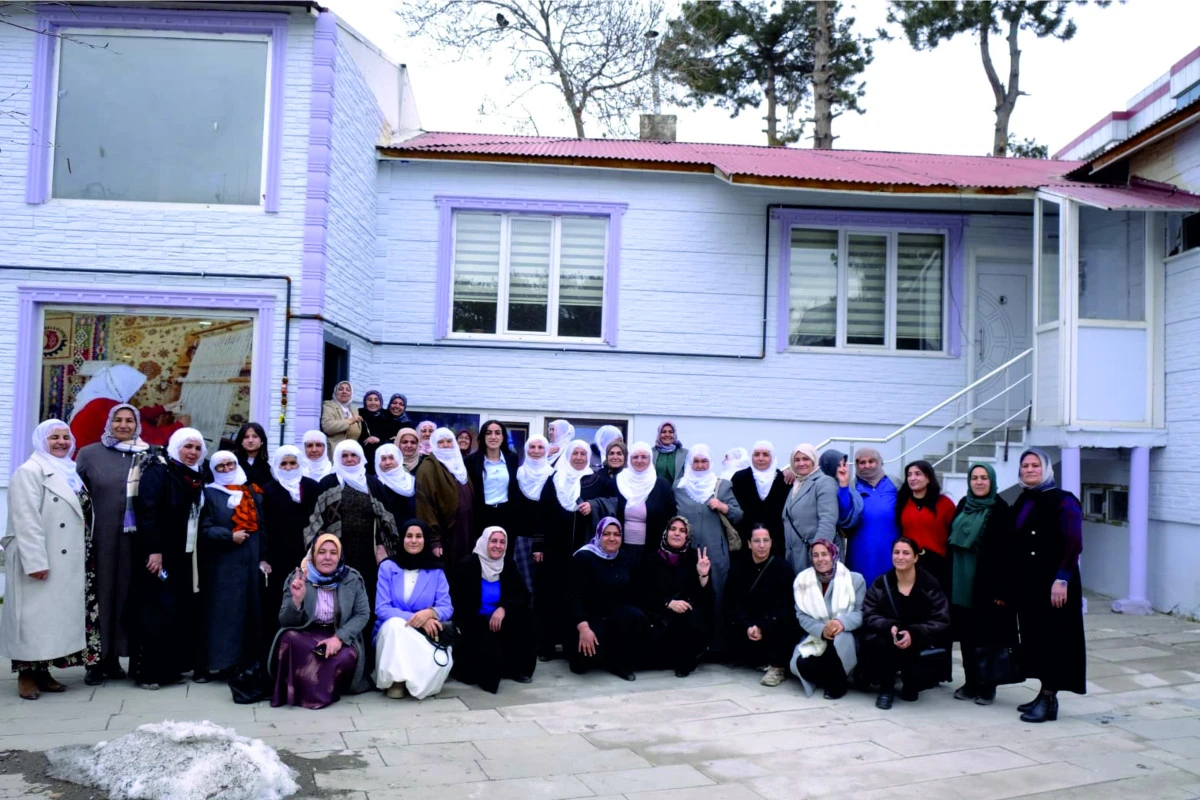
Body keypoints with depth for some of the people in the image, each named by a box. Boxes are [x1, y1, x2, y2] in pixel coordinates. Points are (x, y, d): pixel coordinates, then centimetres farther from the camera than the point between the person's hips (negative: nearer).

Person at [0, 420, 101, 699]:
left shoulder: (71, 472, 16)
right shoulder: (30, 472, -8)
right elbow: (26, 521, -16)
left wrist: (86, 556, 14)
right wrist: (36, 561, -22)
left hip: (68, 561, 8)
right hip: (41, 561, -8)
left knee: (56, 615, 10)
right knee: (34, 615, -3)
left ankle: (42, 671, 17)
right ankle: (26, 674, 5)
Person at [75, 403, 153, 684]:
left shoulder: (148, 457, 7)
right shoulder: (89, 453, 4)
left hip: (133, 538, 1)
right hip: (99, 537, -1)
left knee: (125, 593, 6)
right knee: (100, 593, 3)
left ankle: (113, 657, 17)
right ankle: (95, 659, 11)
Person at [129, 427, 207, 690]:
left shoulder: (196, 479, 15)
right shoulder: (158, 472, -7)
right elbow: (147, 512, -17)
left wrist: (196, 554, 9)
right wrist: (154, 550, -24)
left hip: (185, 557, 7)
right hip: (158, 555, -7)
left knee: (182, 613, 7)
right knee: (156, 613, -5)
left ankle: (170, 667, 15)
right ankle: (147, 670, 3)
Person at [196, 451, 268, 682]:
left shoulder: (253, 493, 14)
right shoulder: (209, 494, 2)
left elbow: (262, 527, 12)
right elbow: (204, 529, -6)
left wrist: (264, 557, 5)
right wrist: (230, 536, -17)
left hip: (250, 563, 4)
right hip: (221, 565, -4)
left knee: (248, 613, 4)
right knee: (219, 614, -5)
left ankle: (243, 663, 11)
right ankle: (206, 666, 0)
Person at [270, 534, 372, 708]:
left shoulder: (352, 578, -3)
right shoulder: (297, 578, -3)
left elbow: (362, 614, -5)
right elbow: (285, 621, -5)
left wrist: (339, 637, -21)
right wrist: (296, 600, -26)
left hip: (340, 636, 0)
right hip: (305, 635, 0)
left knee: (346, 658, -33)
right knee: (289, 639, -33)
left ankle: (324, 689, -3)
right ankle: (296, 691, -14)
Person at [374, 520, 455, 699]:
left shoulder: (436, 571, 2)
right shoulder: (387, 567, -2)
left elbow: (447, 608, -5)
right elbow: (382, 609, -10)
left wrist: (430, 613, -30)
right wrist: (416, 619, -25)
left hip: (426, 635, 1)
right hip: (393, 632, 0)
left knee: (441, 660, -31)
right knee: (395, 623, -37)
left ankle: (413, 681, 2)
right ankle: (396, 679, -16)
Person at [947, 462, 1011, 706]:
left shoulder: (1000, 509, -7)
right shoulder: (963, 505, 11)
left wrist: (999, 587, -17)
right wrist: (948, 578, 8)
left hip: (985, 583, -5)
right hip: (961, 581, 5)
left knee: (986, 635, 3)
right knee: (966, 634, 9)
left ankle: (987, 687, 14)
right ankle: (971, 683, 20)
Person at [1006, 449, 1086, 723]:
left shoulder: (1062, 501, -8)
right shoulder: (1022, 502, 13)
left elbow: (1073, 544, -15)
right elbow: (1012, 544, 13)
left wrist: (1062, 579, -21)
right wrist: (1008, 582, 10)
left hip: (1051, 583, -7)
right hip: (1025, 582, 7)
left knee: (1052, 637, -2)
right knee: (1033, 636, 10)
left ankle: (1049, 700, 3)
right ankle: (1044, 694, 19)